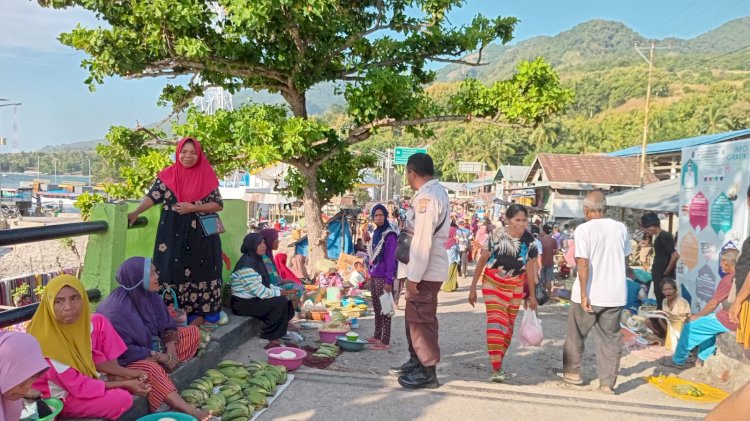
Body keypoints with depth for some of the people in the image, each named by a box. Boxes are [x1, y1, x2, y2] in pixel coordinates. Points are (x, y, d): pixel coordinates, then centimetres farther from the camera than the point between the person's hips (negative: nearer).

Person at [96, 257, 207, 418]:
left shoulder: (150, 295, -4)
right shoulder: (117, 308, -26)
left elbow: (167, 325, 4)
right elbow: (124, 351, -27)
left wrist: (171, 352, -14)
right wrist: (161, 357, -24)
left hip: (153, 345, 9)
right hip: (126, 358, -9)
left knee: (193, 332, 1)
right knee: (151, 368, -39)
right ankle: (188, 410, -44)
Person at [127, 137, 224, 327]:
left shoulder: (207, 176, 1)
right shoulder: (168, 175, 3)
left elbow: (218, 204, -2)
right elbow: (152, 196, -5)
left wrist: (193, 208, -13)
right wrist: (135, 213, -20)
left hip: (201, 234, -1)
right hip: (174, 233, 1)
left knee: (201, 271, 2)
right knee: (176, 271, 2)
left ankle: (204, 314, 12)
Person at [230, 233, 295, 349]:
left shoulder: (256, 260, 10)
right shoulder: (246, 264, -20)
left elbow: (265, 285, 12)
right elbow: (259, 291, -24)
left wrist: (283, 291, -2)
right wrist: (283, 293, -16)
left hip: (253, 299, 9)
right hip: (243, 303, -9)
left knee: (285, 300, 0)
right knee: (280, 302, -20)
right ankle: (272, 340, -11)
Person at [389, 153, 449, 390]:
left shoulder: (427, 196, -20)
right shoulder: (436, 191, 12)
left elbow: (423, 241, -23)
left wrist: (413, 277, -19)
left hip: (426, 271, -10)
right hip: (428, 268, 10)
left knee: (422, 319, 1)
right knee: (414, 317, 20)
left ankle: (428, 371, 12)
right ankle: (416, 361, 33)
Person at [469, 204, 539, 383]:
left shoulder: (529, 241, -8)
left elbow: (530, 268, 2)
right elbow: (482, 261, -8)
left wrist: (532, 294, 7)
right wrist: (473, 287, -5)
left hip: (515, 287, 4)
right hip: (493, 284, -4)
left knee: (508, 326, 11)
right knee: (496, 322, -14)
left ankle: (498, 362, 27)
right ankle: (496, 369, -14)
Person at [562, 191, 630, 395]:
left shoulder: (584, 229, -12)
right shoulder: (620, 228, 2)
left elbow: (583, 264, -17)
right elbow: (624, 257, 12)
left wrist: (583, 294, -15)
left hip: (590, 295, -3)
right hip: (615, 294, 4)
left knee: (576, 334, 16)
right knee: (610, 338, 12)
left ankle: (572, 372, 27)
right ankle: (607, 383, 13)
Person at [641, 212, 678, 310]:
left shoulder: (664, 236, -15)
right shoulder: (659, 237, 13)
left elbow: (675, 256, -23)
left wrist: (666, 272, -14)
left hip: (663, 277, -9)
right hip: (658, 276, 9)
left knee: (663, 304, -5)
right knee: (660, 303, 14)